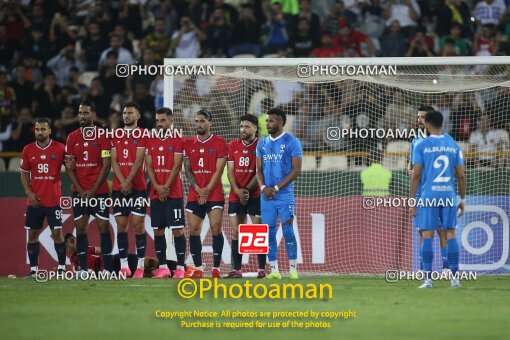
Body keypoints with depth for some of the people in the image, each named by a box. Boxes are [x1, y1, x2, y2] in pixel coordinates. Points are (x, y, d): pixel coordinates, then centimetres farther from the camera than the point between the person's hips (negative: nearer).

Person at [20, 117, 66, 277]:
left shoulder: (59, 148, -2)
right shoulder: (28, 150, 6)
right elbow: (24, 174, 11)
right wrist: (29, 193, -2)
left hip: (54, 200, -3)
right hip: (34, 200, 3)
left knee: (57, 233, -4)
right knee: (33, 233, 4)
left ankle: (62, 267, 6)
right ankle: (33, 269, 10)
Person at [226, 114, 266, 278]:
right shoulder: (233, 145, 9)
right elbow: (230, 171, 6)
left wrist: (247, 190, -13)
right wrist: (238, 191, -7)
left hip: (255, 195, -4)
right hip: (236, 195, 4)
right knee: (236, 232, 2)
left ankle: (261, 269, -1)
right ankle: (236, 270, 5)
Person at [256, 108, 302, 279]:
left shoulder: (292, 142, -3)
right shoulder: (262, 143, 12)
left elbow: (296, 170, -7)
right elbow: (259, 170, 14)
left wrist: (276, 188, -12)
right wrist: (263, 187, -7)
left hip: (285, 194, -5)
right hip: (266, 195, 5)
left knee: (288, 231, -7)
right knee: (269, 232, 2)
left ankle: (293, 269, -1)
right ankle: (274, 270, 6)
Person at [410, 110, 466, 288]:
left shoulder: (421, 146, -3)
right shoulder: (454, 146, 7)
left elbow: (416, 175, -5)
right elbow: (461, 175, 6)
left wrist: (412, 201, 0)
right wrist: (462, 199, 15)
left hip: (429, 196, -3)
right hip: (449, 195, 3)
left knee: (427, 236, 1)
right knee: (451, 234, 6)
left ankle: (428, 279, -3)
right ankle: (455, 278, 3)